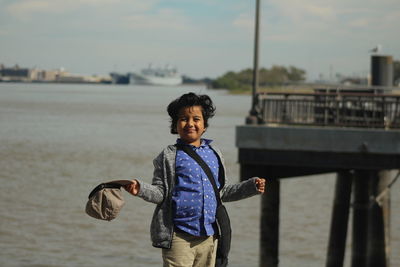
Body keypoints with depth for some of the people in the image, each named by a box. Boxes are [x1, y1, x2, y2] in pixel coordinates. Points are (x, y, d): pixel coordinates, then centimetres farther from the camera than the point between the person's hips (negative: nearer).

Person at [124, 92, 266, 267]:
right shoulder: (170, 156, -1)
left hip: (208, 236, 5)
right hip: (179, 236, -5)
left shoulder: (214, 154, 13)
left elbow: (222, 192, 22)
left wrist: (252, 187, 17)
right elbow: (160, 192, -3)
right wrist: (141, 189, -21)